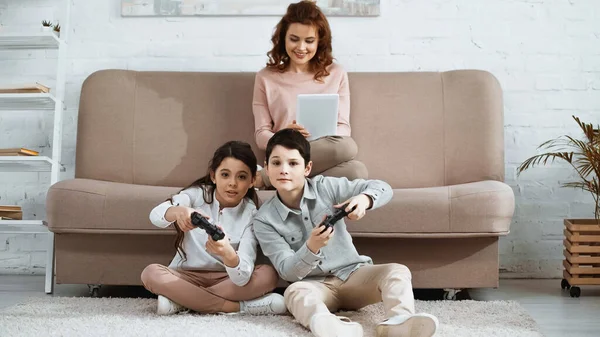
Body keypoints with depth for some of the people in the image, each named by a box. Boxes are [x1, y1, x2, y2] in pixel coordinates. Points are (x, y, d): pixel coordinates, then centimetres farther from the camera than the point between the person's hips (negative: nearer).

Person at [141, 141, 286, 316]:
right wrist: (177, 211, -53)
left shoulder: (250, 214, -13)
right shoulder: (198, 193, -9)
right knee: (151, 273, -29)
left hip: (226, 280, 0)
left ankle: (181, 299, -23)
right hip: (186, 276, 0)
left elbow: (242, 279, -26)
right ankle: (236, 306, -24)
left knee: (268, 274, -26)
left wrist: (228, 254, -49)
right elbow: (155, 216, -29)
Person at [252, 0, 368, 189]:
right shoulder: (266, 78, 9)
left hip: (324, 159, 4)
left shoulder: (336, 74, 13)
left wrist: (325, 138, -15)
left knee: (357, 170, -35)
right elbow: (261, 135, 5)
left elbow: (344, 127, 9)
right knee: (345, 148, -34)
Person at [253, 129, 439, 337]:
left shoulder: (326, 187, -4)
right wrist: (311, 247, -34)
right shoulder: (264, 219, -7)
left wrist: (364, 199, -29)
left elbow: (383, 188, -4)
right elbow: (288, 272, -13)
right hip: (314, 286, -2)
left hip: (353, 273, 2)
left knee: (397, 271, -23)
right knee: (294, 292, -35)